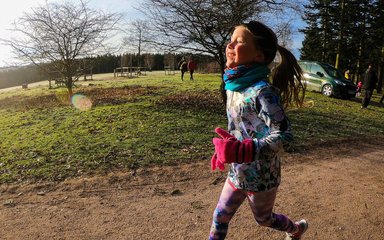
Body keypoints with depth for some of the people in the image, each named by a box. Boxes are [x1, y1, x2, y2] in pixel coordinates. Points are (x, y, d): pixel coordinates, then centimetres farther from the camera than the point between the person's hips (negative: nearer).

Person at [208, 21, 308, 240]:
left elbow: (283, 135, -28)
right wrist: (225, 149, 9)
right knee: (220, 217, 16)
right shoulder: (234, 87, -2)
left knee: (264, 219, 22)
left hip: (261, 176, -6)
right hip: (238, 172, 6)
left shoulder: (262, 92, -26)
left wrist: (241, 151, -38)